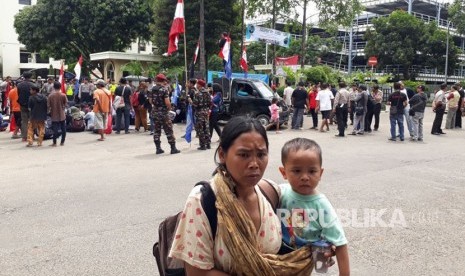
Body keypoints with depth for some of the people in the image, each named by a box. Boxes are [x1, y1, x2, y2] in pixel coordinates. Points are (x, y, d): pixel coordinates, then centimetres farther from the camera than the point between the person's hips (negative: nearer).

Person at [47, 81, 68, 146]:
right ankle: (62, 142, 16)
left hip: (54, 115, 0)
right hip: (62, 115, 0)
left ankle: (54, 143, 6)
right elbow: (66, 104, -4)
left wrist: (49, 111, 12)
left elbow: (48, 106, -6)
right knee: (63, 129, 12)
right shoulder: (63, 95, -7)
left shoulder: (50, 96, -7)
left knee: (55, 129, 4)